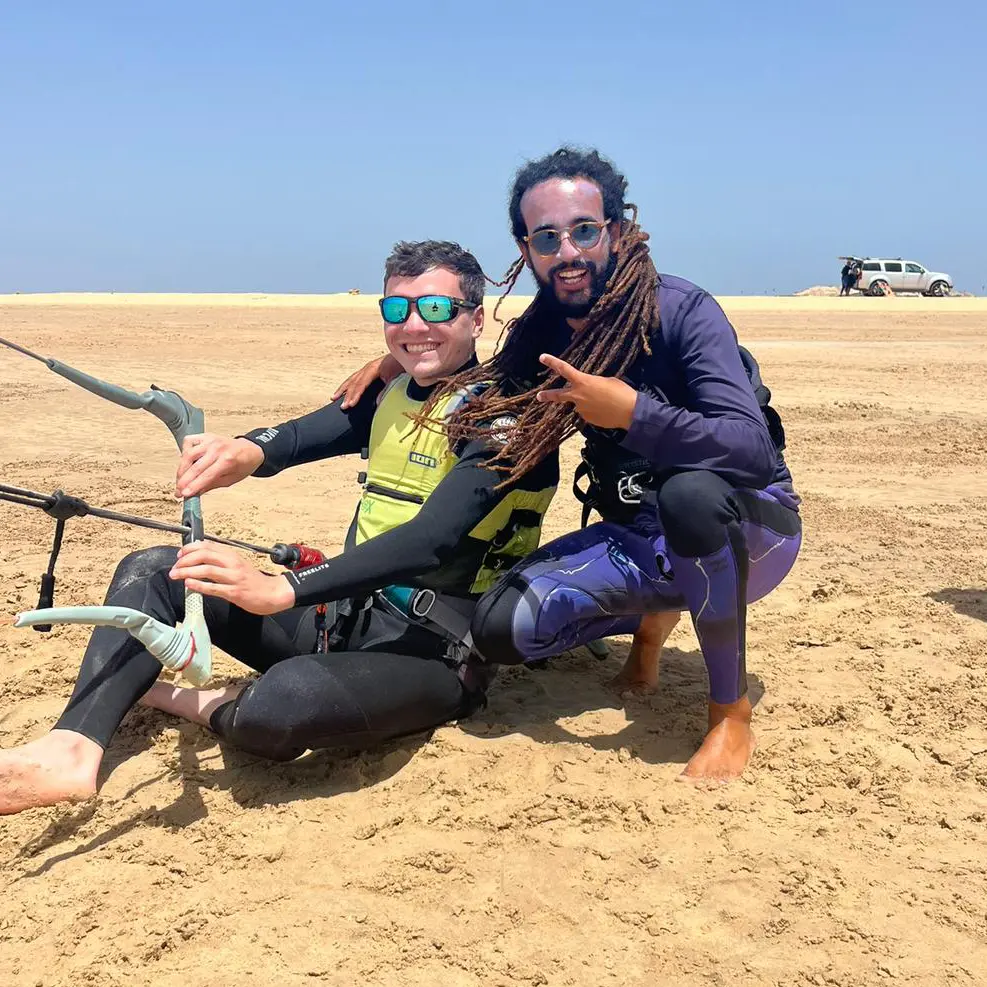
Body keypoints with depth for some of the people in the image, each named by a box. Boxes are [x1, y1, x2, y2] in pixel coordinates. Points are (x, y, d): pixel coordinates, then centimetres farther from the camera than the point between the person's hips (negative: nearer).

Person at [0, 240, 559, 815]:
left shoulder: (502, 417, -12)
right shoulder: (388, 396, 12)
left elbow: (433, 539, -27)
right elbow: (301, 436, -4)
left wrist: (282, 590, -34)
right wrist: (247, 452, -29)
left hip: (430, 653, -8)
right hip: (345, 614, 8)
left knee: (283, 701, -38)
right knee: (151, 569, 3)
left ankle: (189, 702, -3)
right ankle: (72, 751, -17)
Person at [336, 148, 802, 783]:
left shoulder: (681, 311, -20)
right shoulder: (542, 333, -2)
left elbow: (752, 449, -30)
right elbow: (491, 398, 18)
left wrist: (633, 413, -43)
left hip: (750, 530, -5)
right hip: (637, 540, 5)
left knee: (691, 492, -40)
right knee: (502, 627, -16)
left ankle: (733, 713, -17)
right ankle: (653, 615, 14)